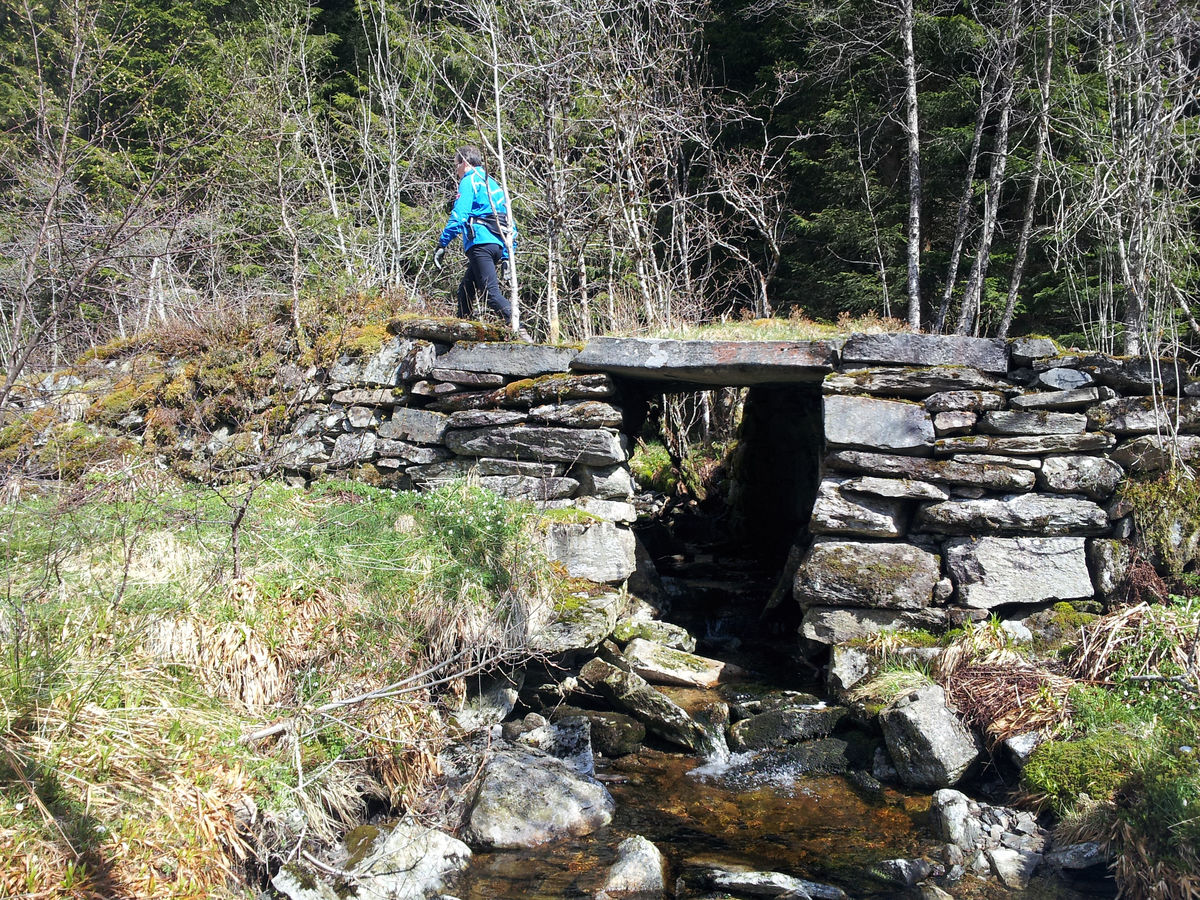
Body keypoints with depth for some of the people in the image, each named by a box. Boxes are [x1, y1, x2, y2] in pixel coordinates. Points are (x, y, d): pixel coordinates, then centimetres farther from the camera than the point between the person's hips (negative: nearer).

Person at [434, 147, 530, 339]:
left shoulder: (469, 181, 2)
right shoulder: (493, 184, 28)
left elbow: (458, 216, -13)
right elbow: (511, 226, 26)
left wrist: (442, 244, -12)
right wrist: (506, 256, 26)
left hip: (480, 242, -9)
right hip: (497, 244, 9)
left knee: (491, 291, -16)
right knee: (466, 289, 16)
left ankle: (520, 332, -30)